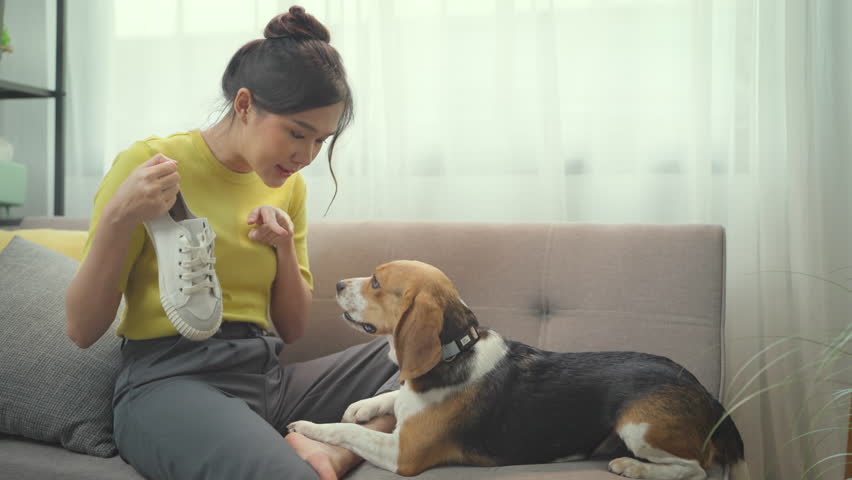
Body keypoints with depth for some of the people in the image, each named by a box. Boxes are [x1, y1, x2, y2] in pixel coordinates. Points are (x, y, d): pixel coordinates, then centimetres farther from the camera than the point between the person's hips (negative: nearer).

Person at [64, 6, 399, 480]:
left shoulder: (289, 186, 10)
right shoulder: (150, 162, -6)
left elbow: (292, 329, 13)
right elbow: (82, 329, -5)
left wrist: (286, 248, -4)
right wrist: (119, 218, -19)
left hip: (267, 376, 7)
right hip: (170, 381, -7)